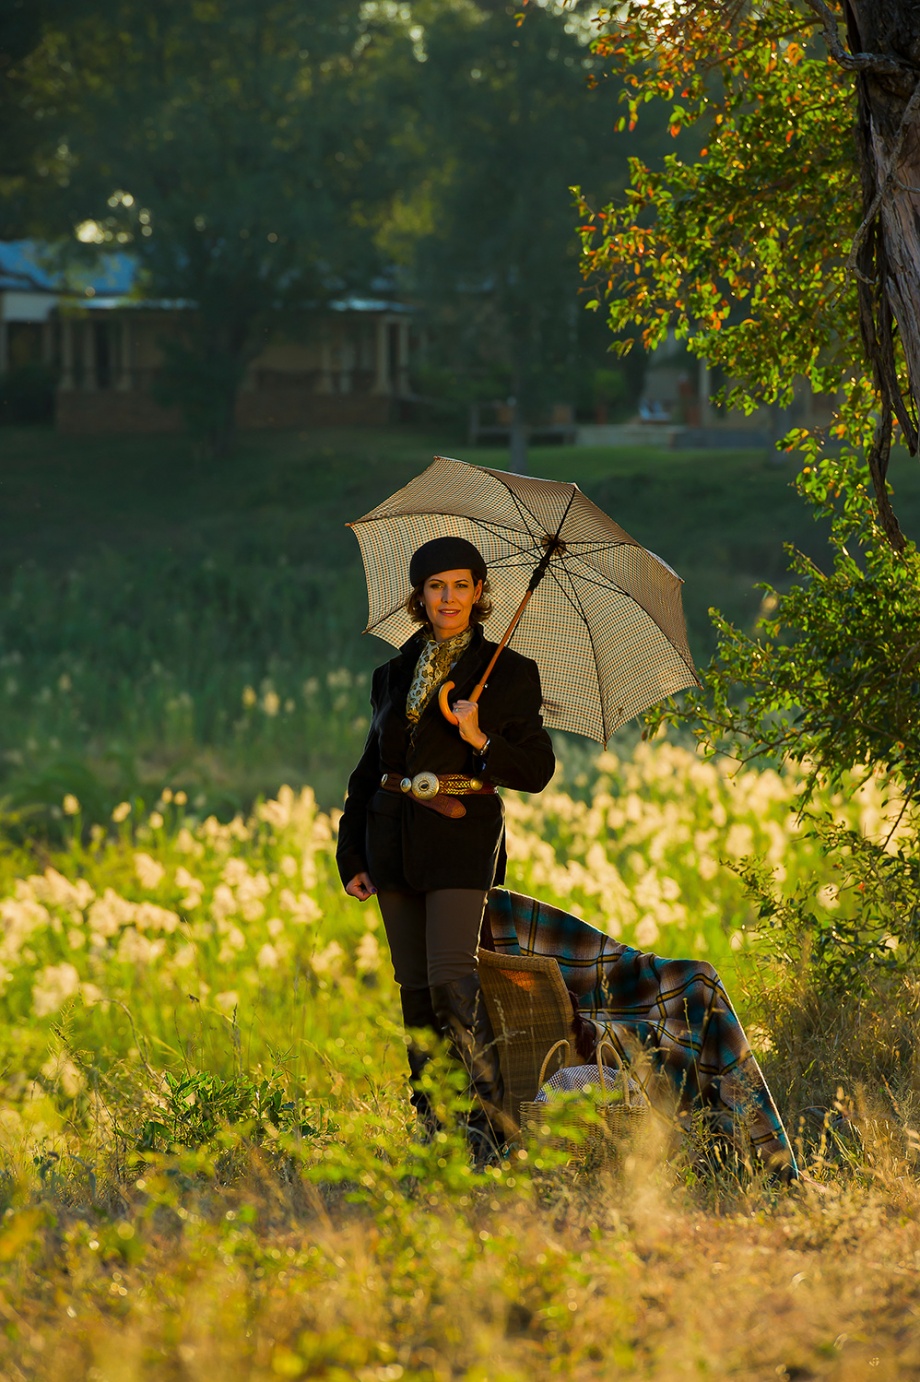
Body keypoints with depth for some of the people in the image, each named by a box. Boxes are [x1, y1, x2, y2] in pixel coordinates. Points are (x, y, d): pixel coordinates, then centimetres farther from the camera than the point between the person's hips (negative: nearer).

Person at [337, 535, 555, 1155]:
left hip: (461, 837, -5)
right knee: (414, 986, 5)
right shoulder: (394, 675, 14)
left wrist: (481, 740, -17)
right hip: (395, 840, 5)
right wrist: (352, 857, 11)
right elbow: (369, 771, 17)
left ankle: (491, 1116, -14)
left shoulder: (509, 673, 2)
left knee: (451, 976, -17)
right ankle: (430, 1121, 9)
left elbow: (537, 771, -1)